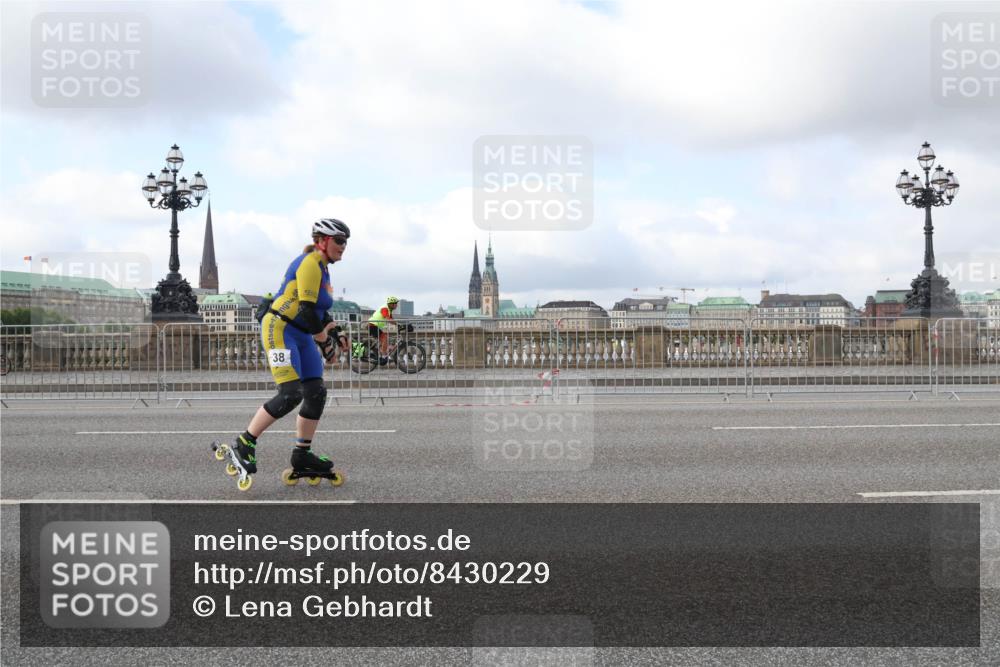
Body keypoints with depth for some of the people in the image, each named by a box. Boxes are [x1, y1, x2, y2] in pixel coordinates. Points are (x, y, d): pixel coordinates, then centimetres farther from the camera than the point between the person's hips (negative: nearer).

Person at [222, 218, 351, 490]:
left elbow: (320, 311, 22)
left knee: (316, 394, 3)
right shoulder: (310, 263, -15)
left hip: (302, 336, 10)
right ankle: (242, 446, -6)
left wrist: (336, 335, 9)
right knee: (291, 395, -18)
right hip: (280, 330, -10)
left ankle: (302, 457, 12)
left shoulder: (322, 267, 17)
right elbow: (307, 310, -21)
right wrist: (325, 342, -13)